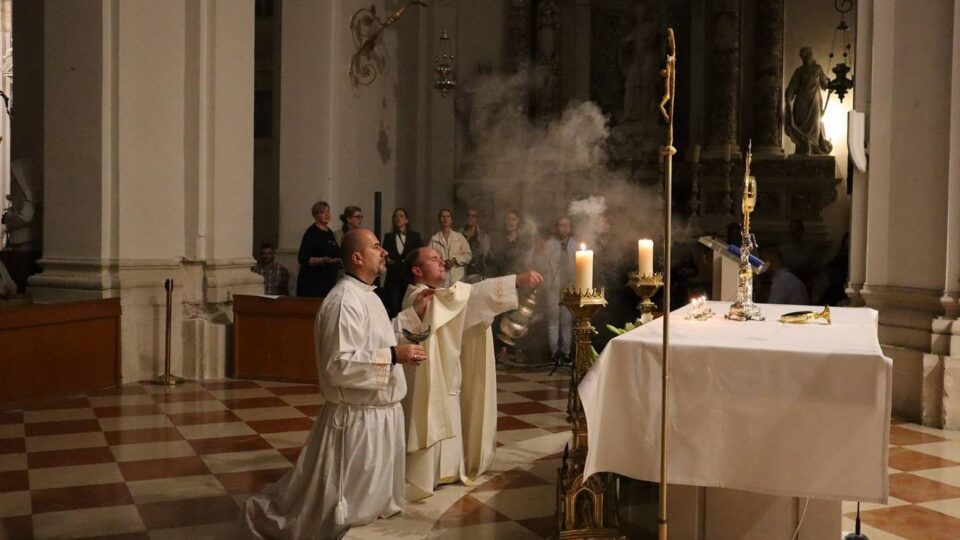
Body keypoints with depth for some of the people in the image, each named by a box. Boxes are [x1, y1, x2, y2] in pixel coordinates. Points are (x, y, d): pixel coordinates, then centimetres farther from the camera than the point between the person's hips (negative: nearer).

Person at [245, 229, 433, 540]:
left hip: (379, 413, 10)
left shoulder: (365, 294, 10)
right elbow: (340, 364, -28)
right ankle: (270, 512, 21)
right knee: (341, 504, 4)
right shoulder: (345, 300, -22)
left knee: (369, 499, 23)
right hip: (358, 418, -10)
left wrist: (415, 312, 17)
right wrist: (393, 356, -26)